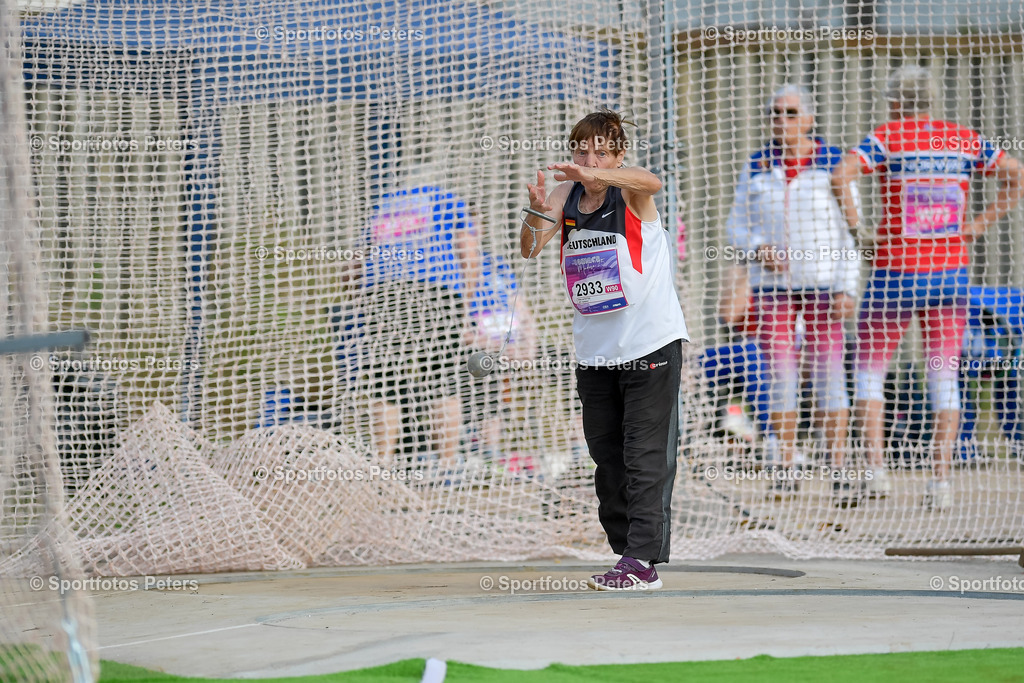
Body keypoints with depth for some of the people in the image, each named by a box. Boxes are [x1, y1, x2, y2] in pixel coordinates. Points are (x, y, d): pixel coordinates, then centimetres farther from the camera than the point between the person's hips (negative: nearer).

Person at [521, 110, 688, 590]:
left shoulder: (630, 193, -10)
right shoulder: (566, 196, 4)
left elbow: (651, 183, -33)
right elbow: (530, 249, -4)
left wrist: (596, 175, -49)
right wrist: (538, 214, -25)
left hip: (650, 343, -6)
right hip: (594, 349, 6)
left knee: (646, 455, -10)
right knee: (607, 456, 10)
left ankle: (643, 560, -13)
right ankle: (626, 551, 20)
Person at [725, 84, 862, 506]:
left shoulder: (833, 163, 1)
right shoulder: (756, 167, 7)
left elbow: (850, 228, 0)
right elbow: (736, 226, 11)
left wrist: (847, 287, -8)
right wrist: (758, 249, -11)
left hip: (823, 283, -2)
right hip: (771, 284, 2)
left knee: (829, 375, -6)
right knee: (780, 375, 1)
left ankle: (839, 470, -5)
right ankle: (787, 469, 8)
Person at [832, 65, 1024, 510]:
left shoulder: (888, 138, -4)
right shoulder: (964, 140, 5)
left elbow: (841, 177, -19)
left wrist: (856, 227, -9)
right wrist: (982, 223, 7)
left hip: (895, 273, -3)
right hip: (950, 273, 3)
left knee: (869, 371, 9)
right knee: (944, 378, 7)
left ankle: (877, 468, -5)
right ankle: (941, 478, 0)